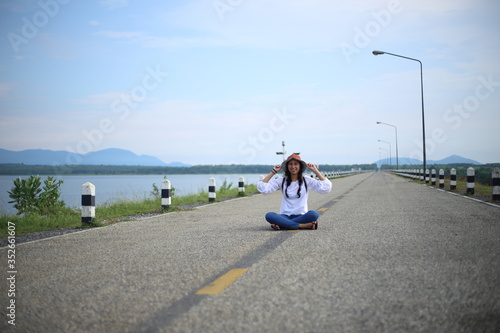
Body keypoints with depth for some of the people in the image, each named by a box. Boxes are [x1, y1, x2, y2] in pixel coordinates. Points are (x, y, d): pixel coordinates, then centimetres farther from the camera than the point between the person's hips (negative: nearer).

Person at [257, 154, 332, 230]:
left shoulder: (306, 180, 5)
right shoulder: (282, 181, 8)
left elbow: (326, 187, -6)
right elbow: (262, 188, -2)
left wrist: (316, 171, -2)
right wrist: (273, 172, 3)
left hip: (301, 216, -1)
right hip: (285, 216, 1)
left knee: (314, 214, -34)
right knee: (269, 215, -31)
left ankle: (282, 224, -27)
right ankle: (305, 225, -30)